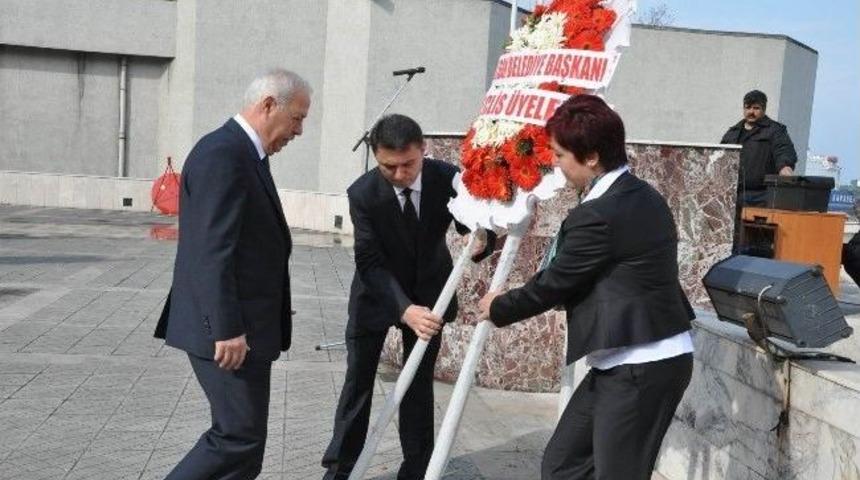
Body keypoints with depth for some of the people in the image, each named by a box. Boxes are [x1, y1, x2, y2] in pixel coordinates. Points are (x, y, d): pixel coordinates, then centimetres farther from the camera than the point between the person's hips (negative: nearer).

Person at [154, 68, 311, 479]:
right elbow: (213, 252, -23)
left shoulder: (243, 154, 15)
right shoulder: (222, 153, -17)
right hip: (227, 331, -10)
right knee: (240, 438, -5)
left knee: (240, 435, 15)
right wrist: (228, 329, -24)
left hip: (241, 326, 10)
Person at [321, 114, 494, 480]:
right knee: (358, 380, 7)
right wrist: (404, 310, -43)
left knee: (420, 383, 9)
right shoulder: (362, 193, -27)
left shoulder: (449, 178, -22)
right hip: (377, 293, -1)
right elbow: (370, 262, -28)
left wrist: (480, 241, -38)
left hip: (429, 290, 2)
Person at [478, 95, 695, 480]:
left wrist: (499, 308, 9)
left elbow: (552, 284, -9)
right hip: (629, 363, 10)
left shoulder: (598, 215, -20)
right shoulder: (642, 197, 10)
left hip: (641, 368, -10)